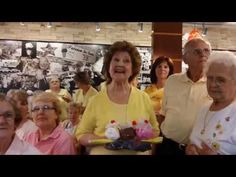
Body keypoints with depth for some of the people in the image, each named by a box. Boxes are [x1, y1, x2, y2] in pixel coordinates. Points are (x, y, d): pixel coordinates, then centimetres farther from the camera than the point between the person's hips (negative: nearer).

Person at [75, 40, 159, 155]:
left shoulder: (143, 98, -3)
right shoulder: (96, 99, -7)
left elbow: (155, 131, 6)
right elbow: (81, 135, -4)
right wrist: (104, 139, -20)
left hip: (138, 152, 2)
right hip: (103, 151, -1)